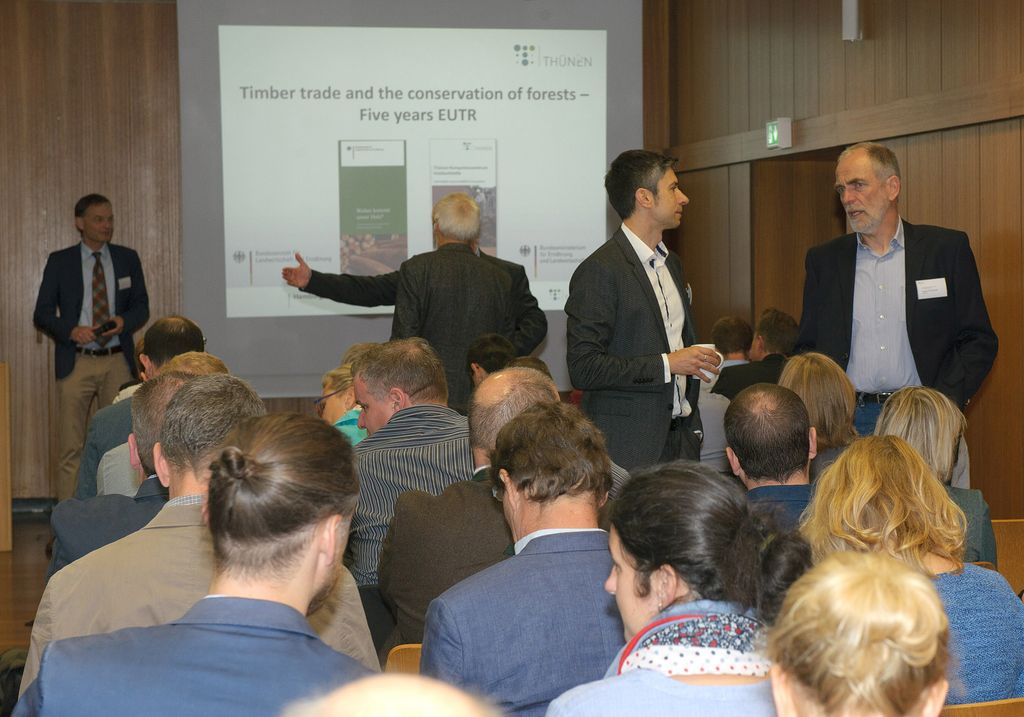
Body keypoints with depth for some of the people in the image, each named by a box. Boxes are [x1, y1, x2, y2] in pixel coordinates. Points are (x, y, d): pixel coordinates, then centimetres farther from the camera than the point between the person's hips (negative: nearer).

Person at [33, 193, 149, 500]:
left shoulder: (128, 259, 9)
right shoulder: (59, 262, 3)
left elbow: (141, 307, 13)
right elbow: (42, 313, 3)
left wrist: (124, 321, -10)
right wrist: (71, 331, -15)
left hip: (117, 362, 2)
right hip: (75, 362, -2)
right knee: (70, 446, -2)